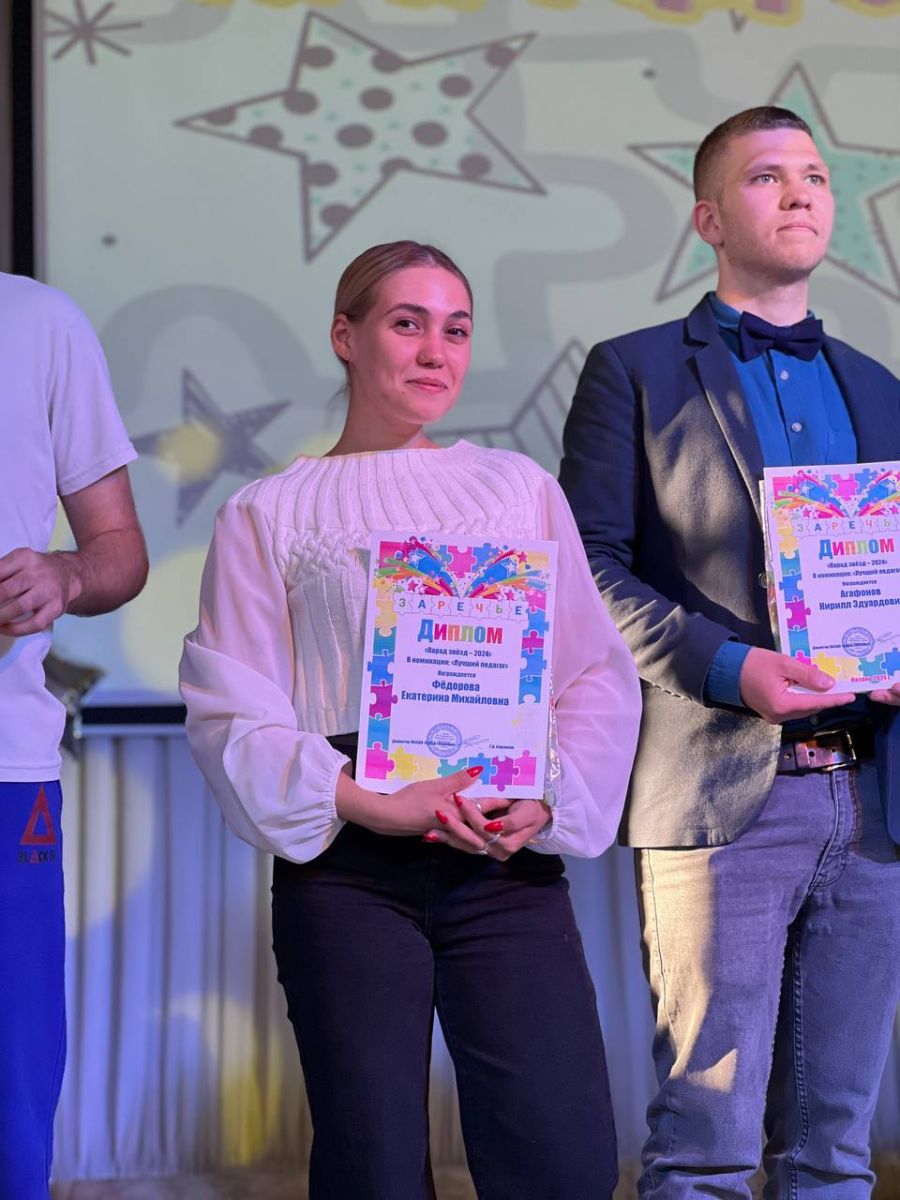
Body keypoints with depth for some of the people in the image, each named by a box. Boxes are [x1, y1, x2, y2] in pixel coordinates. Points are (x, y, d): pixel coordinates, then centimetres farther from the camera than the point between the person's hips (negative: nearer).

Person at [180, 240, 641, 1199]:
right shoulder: (268, 514, 10)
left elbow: (597, 671, 12)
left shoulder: (517, 486, 16)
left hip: (508, 854, 1)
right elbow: (230, 707, 1)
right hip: (344, 863, -1)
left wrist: (546, 799, -7)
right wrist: (377, 806, -12)